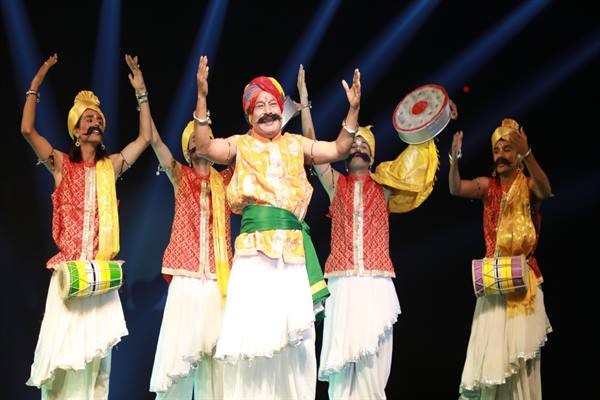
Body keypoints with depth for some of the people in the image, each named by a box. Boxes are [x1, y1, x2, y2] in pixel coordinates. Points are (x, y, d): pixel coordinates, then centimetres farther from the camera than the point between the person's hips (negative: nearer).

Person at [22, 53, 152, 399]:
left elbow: (146, 137, 10)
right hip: (68, 265, -2)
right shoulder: (62, 164, 5)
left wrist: (141, 92, 9)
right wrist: (36, 83, -3)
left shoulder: (111, 166, 10)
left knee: (95, 344, 4)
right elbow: (27, 129, -5)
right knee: (65, 342, -3)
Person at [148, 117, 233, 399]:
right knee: (180, 354, -8)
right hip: (187, 280, -2)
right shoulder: (180, 177, 10)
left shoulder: (225, 180, 15)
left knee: (215, 356, -1)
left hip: (219, 282, 2)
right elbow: (154, 140, 1)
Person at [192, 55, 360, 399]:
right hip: (254, 248, -2)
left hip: (293, 250, 2)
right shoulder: (240, 145, 10)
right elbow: (204, 147, -5)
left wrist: (354, 109, 0)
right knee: (253, 328, -6)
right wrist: (202, 98, -14)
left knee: (294, 334, 2)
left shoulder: (296, 144, 17)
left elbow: (339, 150, 11)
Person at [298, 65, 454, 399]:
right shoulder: (335, 184, 12)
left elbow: (415, 157, 15)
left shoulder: (383, 187, 15)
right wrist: (304, 102, 0)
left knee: (372, 365, -3)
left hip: (377, 284, 1)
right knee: (342, 361, -6)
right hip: (342, 283, -1)